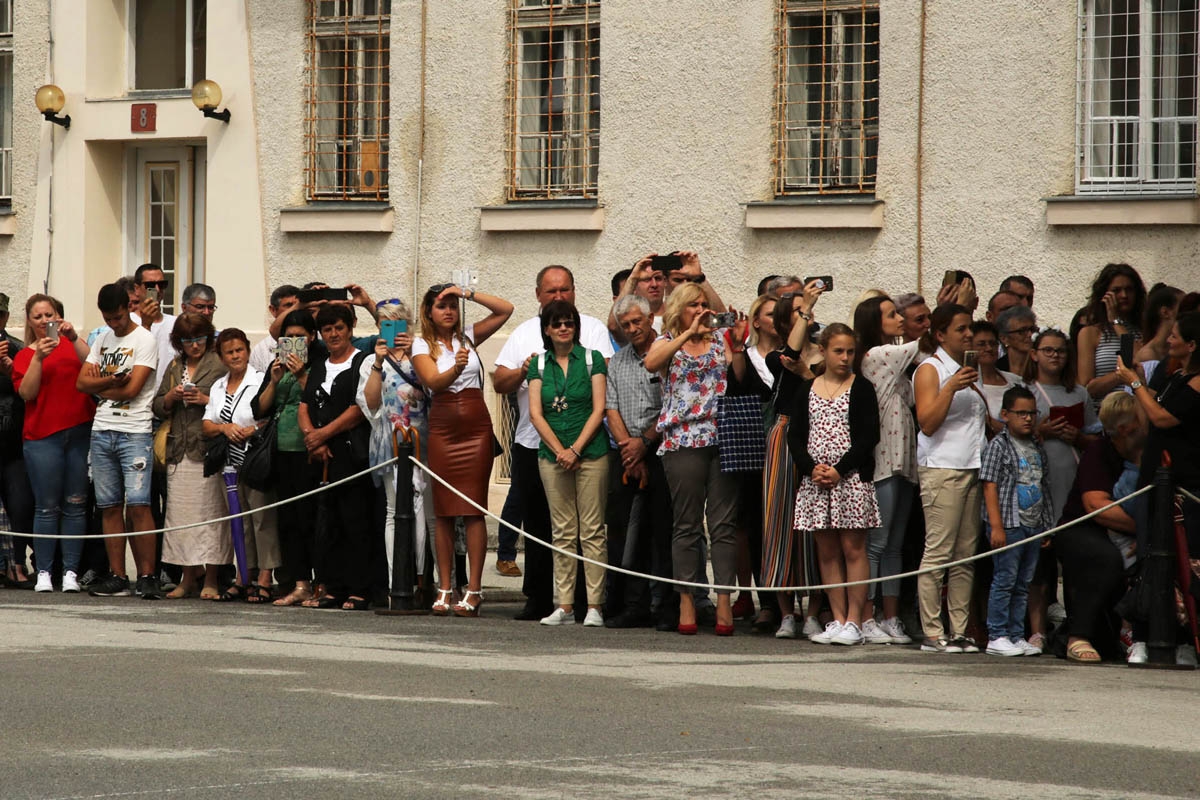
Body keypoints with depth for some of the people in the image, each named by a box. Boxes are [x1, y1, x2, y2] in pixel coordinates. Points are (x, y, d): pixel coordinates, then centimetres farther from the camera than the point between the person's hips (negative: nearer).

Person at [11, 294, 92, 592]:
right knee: (47, 506, -4)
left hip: (80, 432, 1)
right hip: (42, 436, -1)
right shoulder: (23, 355, 11)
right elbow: (26, 393, -3)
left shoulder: (72, 344, 12)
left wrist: (74, 339, -14)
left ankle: (71, 571, 3)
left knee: (76, 504, 0)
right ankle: (43, 572, 0)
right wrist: (38, 358, -12)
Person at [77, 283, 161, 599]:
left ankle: (147, 576, -11)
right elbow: (82, 382, 8)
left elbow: (132, 389, -11)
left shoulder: (145, 340, -3)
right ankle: (117, 577, 7)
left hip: (135, 433, -6)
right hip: (102, 431, 6)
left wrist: (98, 384, 2)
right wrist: (111, 381, -9)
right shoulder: (102, 340, 17)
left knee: (138, 504, -13)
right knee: (109, 506, 5)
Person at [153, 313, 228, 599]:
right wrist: (171, 397, 0)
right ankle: (188, 578, 10)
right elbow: (157, 407, 20)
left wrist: (205, 400, -14)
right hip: (179, 451, 5)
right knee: (181, 512, 4)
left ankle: (210, 579, -2)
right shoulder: (174, 367, 18)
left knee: (209, 510, -7)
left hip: (208, 449, -5)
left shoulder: (220, 365, 0)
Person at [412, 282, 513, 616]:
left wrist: (468, 294, -1)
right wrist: (456, 367, -33)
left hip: (476, 427, 1)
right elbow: (433, 380, -13)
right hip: (442, 428, -1)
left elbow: (505, 310, 7)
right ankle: (444, 589, 4)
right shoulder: (423, 346, 4)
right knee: (444, 511, 1)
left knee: (474, 509, -5)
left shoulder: (468, 337, 11)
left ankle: (474, 589, -6)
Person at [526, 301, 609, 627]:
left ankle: (594, 606, -5)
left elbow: (599, 410, -2)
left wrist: (575, 449, -11)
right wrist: (560, 451, -9)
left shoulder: (592, 360, 3)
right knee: (563, 532, 3)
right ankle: (565, 605, 4)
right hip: (552, 454, 3)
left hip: (590, 453, -3)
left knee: (592, 530, -5)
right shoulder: (539, 365, 10)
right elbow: (536, 414, 4)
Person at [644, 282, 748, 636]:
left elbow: (741, 379, 5)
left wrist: (738, 346, -7)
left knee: (724, 524, -2)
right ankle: (686, 603, 1)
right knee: (687, 525, -2)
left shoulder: (719, 341, 15)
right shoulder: (666, 342, 9)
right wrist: (688, 333, -17)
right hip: (683, 442, -2)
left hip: (722, 439, 2)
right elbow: (651, 362, -14)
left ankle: (724, 601, -3)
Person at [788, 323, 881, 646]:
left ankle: (854, 621, -5)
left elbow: (869, 437, -5)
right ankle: (837, 619, 8)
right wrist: (811, 468, -10)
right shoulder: (807, 390, 12)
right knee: (826, 552, 4)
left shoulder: (861, 388, 2)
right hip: (815, 480, 4)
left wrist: (839, 470, -13)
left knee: (853, 549, -5)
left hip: (852, 477, -4)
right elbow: (795, 437, 7)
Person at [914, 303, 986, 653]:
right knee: (938, 553, -10)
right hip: (941, 469, -8)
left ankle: (959, 630, 4)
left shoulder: (967, 370, 22)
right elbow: (927, 423, -12)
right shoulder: (930, 370, -2)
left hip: (973, 467, 8)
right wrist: (950, 388, -20)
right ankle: (932, 633, -10)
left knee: (966, 555, 3)